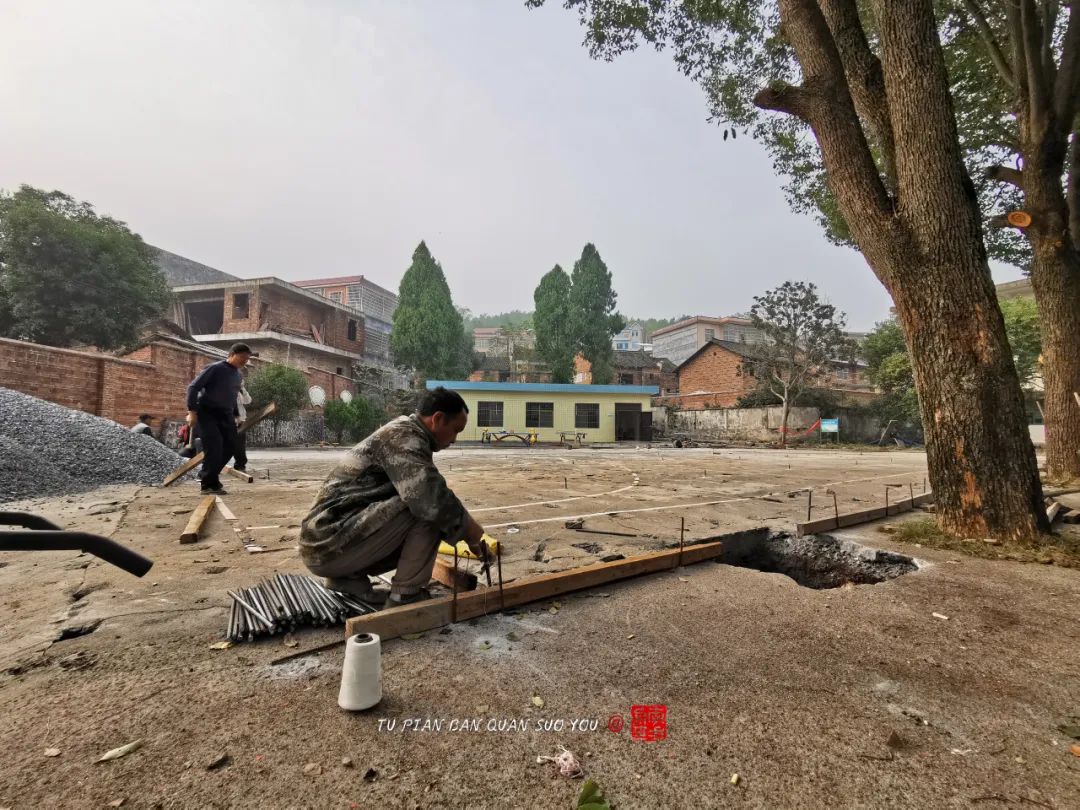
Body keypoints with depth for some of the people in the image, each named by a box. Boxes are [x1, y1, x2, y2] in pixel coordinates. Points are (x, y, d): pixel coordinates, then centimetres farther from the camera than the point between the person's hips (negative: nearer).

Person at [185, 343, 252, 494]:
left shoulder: (239, 376, 11)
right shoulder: (215, 368, -12)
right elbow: (193, 387, -14)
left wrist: (234, 415, 16)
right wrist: (192, 411, -19)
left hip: (226, 414, 7)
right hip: (207, 412, -7)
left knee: (231, 446, 2)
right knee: (214, 445, -16)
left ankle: (208, 475, 21)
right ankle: (209, 484, -6)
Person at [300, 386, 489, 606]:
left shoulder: (401, 434, 15)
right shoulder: (405, 436, -16)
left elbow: (426, 497, 22)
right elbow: (434, 501, -30)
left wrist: (466, 533, 18)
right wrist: (473, 533, -12)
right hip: (333, 544, -10)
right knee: (431, 512, -17)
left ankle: (348, 576, 11)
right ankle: (406, 594, -6)